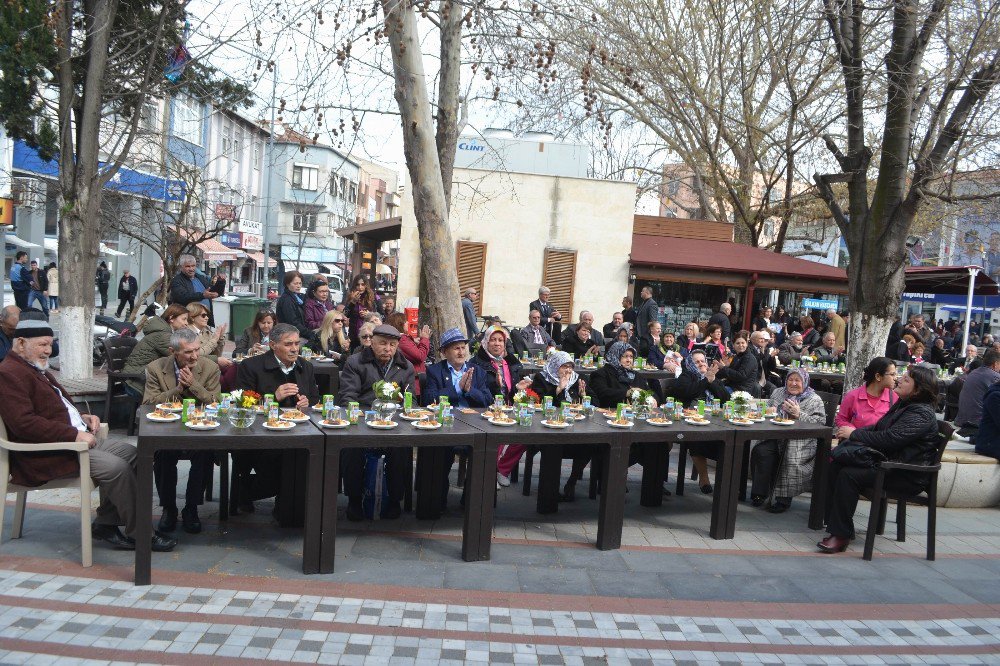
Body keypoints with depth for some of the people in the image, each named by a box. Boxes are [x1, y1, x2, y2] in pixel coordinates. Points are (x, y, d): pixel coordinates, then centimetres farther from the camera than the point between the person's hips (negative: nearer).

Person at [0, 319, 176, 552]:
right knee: (116, 467, -24)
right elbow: (24, 423, -25)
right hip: (47, 454, -11)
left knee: (129, 452, 0)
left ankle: (105, 524, 4)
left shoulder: (37, 369, 19)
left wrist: (82, 417, 9)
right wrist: (74, 434, -23)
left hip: (77, 437, 11)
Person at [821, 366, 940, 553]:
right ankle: (834, 522, -6)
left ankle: (841, 535, -19)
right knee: (836, 464, -7)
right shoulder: (902, 404, 15)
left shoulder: (921, 414, -17)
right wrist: (851, 434, 2)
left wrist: (854, 434, -14)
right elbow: (879, 428, 20)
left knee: (849, 475, -25)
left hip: (908, 475, -10)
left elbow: (889, 439, -25)